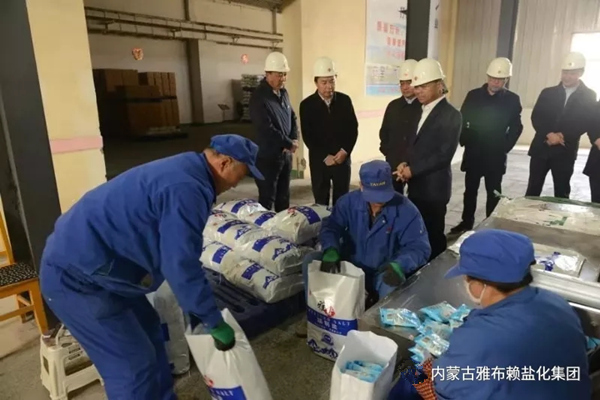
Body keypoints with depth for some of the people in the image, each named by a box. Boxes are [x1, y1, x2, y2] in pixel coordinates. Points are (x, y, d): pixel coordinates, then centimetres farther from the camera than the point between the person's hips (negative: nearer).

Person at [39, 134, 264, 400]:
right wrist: (216, 324, -11)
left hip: (78, 260, 10)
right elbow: (182, 267, -25)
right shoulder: (186, 189, -24)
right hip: (75, 276, -10)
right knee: (134, 366, -2)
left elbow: (178, 255, 18)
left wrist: (199, 310, 21)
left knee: (149, 332, 19)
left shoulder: (182, 171, 10)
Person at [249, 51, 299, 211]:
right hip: (268, 156, -7)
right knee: (267, 198, 3)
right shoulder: (259, 97, -17)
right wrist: (290, 144, -14)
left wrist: (294, 139, -3)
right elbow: (267, 129, -24)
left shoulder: (283, 92, 8)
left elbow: (292, 116, 15)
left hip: (286, 154, 7)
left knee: (284, 196, 17)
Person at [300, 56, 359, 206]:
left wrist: (345, 151, -9)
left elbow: (353, 129, 4)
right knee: (321, 202, 7)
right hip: (319, 161, -1)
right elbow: (307, 137, -6)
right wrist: (325, 157, -11)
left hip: (343, 159, 2)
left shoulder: (345, 100, 2)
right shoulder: (307, 104, -4)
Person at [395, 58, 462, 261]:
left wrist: (412, 169, -15)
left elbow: (444, 155, -18)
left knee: (433, 235, 5)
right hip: (416, 185, 7)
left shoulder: (450, 115, -12)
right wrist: (406, 164, -2)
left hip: (434, 187, -7)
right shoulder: (423, 111, 13)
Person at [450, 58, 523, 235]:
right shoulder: (473, 95, 1)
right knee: (470, 190, 10)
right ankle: (467, 222, 22)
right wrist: (465, 141, -5)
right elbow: (462, 120, 3)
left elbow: (516, 127, 3)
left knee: (494, 193, 8)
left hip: (496, 155, -1)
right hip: (473, 152, 1)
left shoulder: (512, 99, 0)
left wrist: (505, 146, -4)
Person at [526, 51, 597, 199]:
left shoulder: (588, 96, 4)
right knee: (533, 189, 4)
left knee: (562, 192, 6)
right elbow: (536, 117, -2)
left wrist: (562, 136, -15)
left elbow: (586, 123, -2)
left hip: (565, 152, -1)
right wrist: (549, 134, -17)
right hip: (541, 148, 1)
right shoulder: (548, 93, 7)